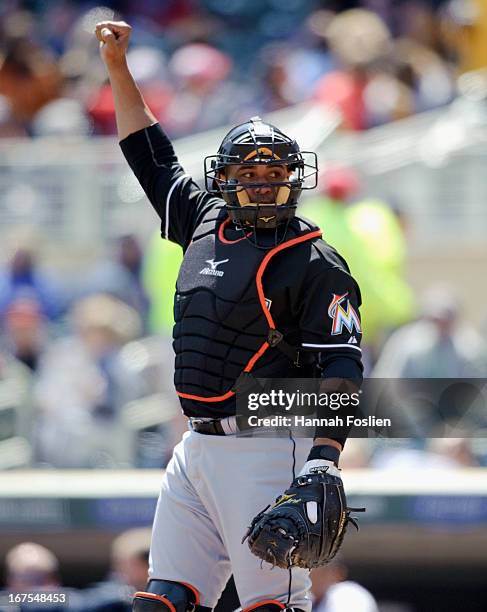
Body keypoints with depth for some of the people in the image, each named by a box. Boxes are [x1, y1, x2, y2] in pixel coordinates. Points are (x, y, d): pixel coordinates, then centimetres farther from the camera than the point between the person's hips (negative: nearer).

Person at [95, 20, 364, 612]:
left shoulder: (315, 264, -5)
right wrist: (117, 67, 29)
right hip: (196, 446, 7)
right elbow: (152, 158, 28)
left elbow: (341, 369, -12)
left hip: (264, 448, -7)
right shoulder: (207, 225, 15)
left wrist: (322, 464, -23)